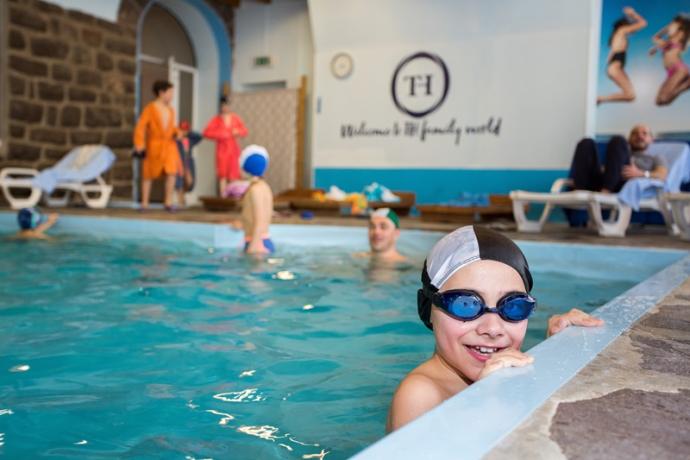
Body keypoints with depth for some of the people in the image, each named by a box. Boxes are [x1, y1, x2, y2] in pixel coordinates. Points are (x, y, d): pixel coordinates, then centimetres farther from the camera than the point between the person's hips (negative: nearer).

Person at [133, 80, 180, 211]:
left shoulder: (170, 110, 11)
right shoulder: (150, 108, -5)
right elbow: (140, 126, -10)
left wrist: (177, 133, -3)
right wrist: (139, 144, -17)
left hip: (169, 145, 4)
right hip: (154, 146, -4)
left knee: (171, 172, -10)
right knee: (148, 175, 5)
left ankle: (168, 202, 0)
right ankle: (144, 203, 14)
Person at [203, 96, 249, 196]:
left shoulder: (235, 118, 6)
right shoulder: (216, 119, -3)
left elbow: (245, 131, 9)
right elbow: (206, 132, -10)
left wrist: (238, 132, -11)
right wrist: (220, 135, -17)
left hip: (234, 149, 3)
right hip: (222, 149, -2)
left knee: (234, 174, -1)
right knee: (222, 174, -4)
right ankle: (223, 196, -4)